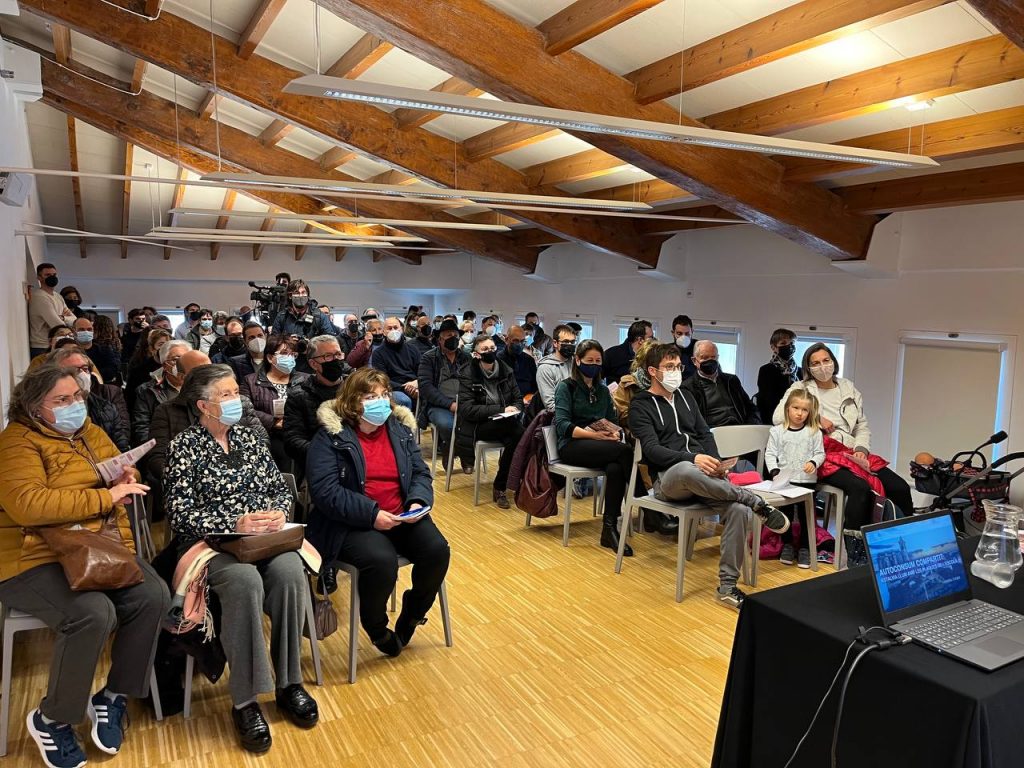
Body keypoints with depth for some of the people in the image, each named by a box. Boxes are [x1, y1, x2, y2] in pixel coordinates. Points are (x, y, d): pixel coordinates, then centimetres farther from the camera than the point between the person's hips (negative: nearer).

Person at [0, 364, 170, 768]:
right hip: (35, 558, -6)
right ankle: (51, 719, -5)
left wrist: (126, 479, 1)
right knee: (93, 613, -31)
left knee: (153, 595, -19)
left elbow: (123, 472, 27)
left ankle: (113, 697, 2)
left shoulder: (91, 433, 15)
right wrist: (104, 497, -22)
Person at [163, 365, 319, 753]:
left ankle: (289, 683, -13)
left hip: (264, 536, 4)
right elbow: (180, 514, -9)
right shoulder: (184, 446, -1)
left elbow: (281, 488, 13)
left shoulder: (249, 437, 13)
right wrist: (233, 524, -20)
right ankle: (244, 700, -22)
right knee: (245, 580, -35)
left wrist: (278, 512, -10)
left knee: (290, 572, -28)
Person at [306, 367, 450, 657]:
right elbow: (325, 491, -16)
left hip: (402, 517, 5)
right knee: (382, 561, -32)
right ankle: (376, 627, 1)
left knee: (437, 550, -19)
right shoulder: (331, 436, -7)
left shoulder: (400, 429, 9)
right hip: (351, 524, -5)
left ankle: (411, 614, 12)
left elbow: (421, 473, 11)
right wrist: (371, 514, -24)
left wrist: (418, 502, -10)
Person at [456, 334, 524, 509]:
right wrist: (501, 409, -19)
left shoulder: (506, 371, 8)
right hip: (478, 426, -4)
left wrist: (515, 409, -12)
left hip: (504, 424, 4)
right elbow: (467, 410, -15)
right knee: (517, 431, -32)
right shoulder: (468, 376, -6)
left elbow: (518, 399, 13)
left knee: (517, 433, -32)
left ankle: (500, 487, -16)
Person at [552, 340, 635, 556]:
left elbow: (614, 421, 15)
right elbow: (562, 425, -10)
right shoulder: (566, 387, 3)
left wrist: (614, 433, -11)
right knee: (624, 451, -32)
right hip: (572, 446, -4)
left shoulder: (603, 390, 21)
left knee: (615, 469, -34)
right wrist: (594, 435, -22)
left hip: (600, 447, 5)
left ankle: (610, 528, -28)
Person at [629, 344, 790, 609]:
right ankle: (756, 502, -25)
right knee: (686, 470, -42)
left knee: (738, 510, -24)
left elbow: (705, 434, 18)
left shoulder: (685, 396, 21)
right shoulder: (641, 405, 2)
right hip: (668, 478, -5)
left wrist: (716, 463, -3)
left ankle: (728, 585, -15)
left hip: (703, 476, 5)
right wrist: (693, 458, -25)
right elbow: (652, 449, -11)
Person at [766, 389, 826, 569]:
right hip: (785, 481, 0)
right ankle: (787, 544, 24)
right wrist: (775, 471, -15)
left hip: (807, 480, 0)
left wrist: (813, 463, -17)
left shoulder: (814, 432, 0)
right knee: (786, 513, 9)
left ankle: (804, 548, 18)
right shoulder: (777, 431, -2)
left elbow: (820, 453, 3)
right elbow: (770, 454, -2)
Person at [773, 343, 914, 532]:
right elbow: (778, 417, -8)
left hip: (852, 453, 5)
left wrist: (861, 449, -1)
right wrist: (817, 418, -8)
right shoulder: (801, 388, 7)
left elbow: (863, 426, 20)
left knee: (900, 487, -13)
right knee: (860, 487, -32)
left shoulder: (849, 388, 20)